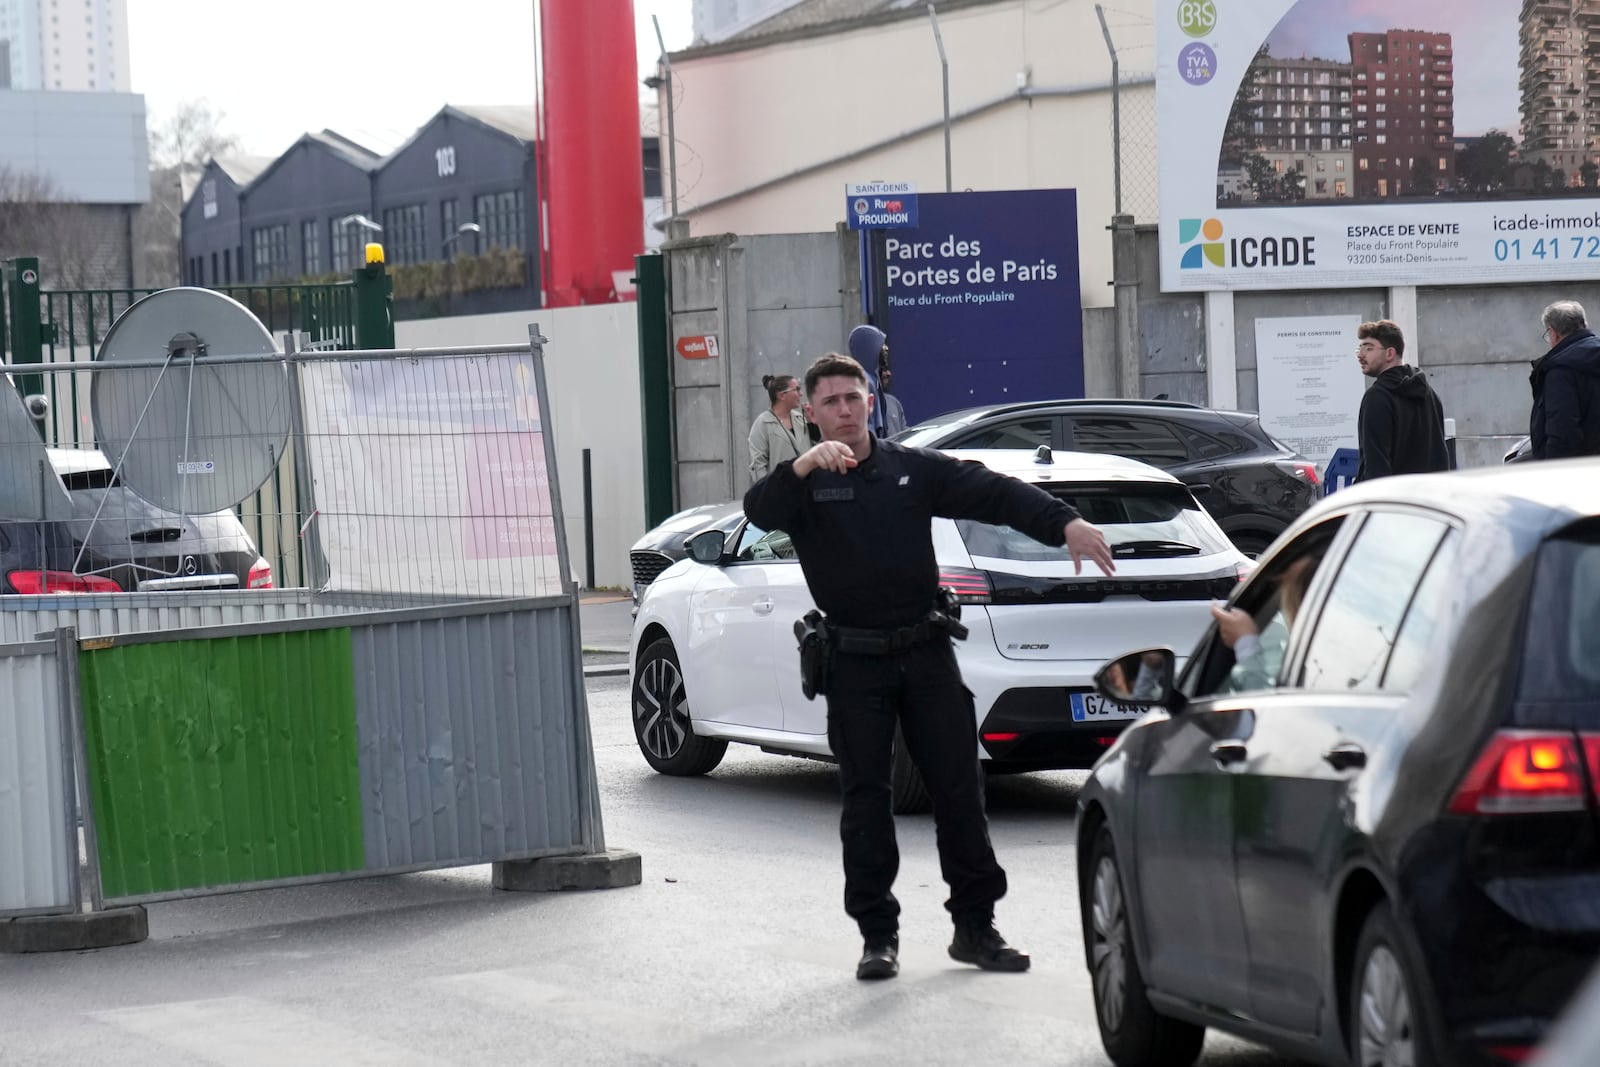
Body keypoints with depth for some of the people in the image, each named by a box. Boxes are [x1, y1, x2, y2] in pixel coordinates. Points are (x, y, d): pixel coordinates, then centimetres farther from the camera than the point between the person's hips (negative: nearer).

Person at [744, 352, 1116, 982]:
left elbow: (993, 494, 0)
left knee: (958, 787, 3)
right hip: (854, 663, -2)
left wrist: (1065, 524, -13)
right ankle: (878, 935, 8)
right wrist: (804, 466, -37)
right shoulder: (805, 483, 1)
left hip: (926, 650, 2)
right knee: (865, 799, 1)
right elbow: (760, 511, -19)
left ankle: (975, 926, 11)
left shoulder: (914, 469, 8)